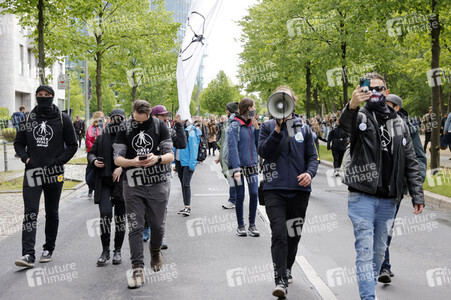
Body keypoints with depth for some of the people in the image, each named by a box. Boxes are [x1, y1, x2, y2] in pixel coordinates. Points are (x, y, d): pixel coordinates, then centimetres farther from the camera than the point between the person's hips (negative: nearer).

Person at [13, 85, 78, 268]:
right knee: (30, 213, -9)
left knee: (52, 213, 10)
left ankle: (49, 249, 25)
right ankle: (28, 254, -13)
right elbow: (18, 143, 15)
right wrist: (26, 158, -4)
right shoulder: (28, 119, 8)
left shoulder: (62, 119, 1)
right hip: (32, 172, 1)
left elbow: (72, 145, 3)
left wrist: (58, 161, -9)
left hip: (54, 174, -1)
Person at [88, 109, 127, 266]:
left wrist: (122, 167, -20)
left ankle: (117, 250, 19)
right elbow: (91, 153, 17)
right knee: (105, 213, -11)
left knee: (120, 217, 6)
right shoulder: (102, 137, 9)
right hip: (104, 182, 1)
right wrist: (94, 161, -5)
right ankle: (105, 250, 2)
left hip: (122, 182, -1)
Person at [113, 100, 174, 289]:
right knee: (135, 227, -3)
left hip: (158, 184, 0)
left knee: (158, 225, 10)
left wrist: (157, 159, -23)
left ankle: (155, 250, 41)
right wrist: (133, 162, -22)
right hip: (133, 186, 0)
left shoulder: (160, 126, 0)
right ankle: (137, 269, 1)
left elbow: (170, 155, -2)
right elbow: (117, 158, -2)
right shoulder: (124, 129, 1)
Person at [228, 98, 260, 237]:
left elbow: (258, 144, 9)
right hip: (239, 166, -5)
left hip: (252, 165, 5)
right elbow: (233, 147, -16)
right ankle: (241, 226, 15)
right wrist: (236, 168, -23)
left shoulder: (251, 124, 10)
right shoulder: (235, 125, -9)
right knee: (240, 196, 3)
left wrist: (256, 128, -3)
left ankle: (252, 225, 9)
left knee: (254, 194, -3)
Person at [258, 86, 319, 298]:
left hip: (299, 189, 3)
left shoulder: (304, 128, 10)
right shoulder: (268, 127, 6)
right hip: (274, 188, -2)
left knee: (294, 233, 12)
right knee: (279, 233, -13)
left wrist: (310, 173, -10)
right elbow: (263, 152, -7)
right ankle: (281, 280, -13)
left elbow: (312, 156, 10)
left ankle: (287, 269, 33)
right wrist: (278, 131, -17)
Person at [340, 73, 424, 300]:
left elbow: (410, 163, 12)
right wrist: (352, 106, -50)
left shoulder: (399, 124, 11)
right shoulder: (360, 117, -1)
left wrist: (417, 196, 5)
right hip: (362, 197, -4)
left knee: (379, 250, 13)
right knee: (365, 249, -8)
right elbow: (345, 125, -28)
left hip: (388, 200, 4)